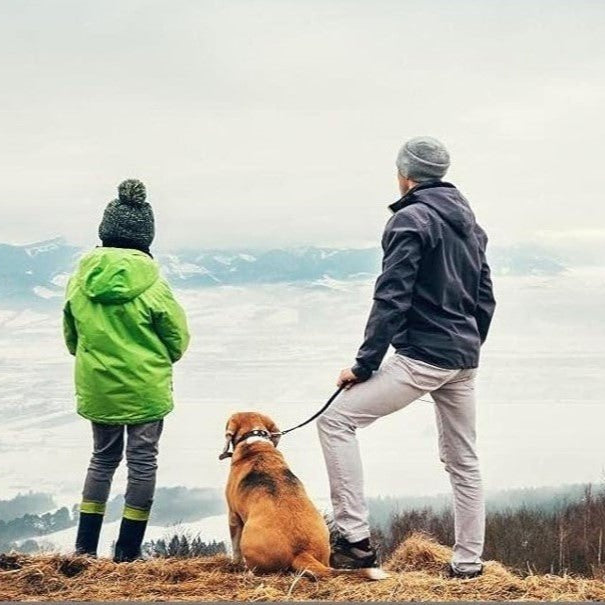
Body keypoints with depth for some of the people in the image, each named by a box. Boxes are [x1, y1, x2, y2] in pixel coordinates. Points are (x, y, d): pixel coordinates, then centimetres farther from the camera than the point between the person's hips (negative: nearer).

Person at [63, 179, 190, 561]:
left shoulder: (81, 278, -4)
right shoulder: (151, 283, -14)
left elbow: (71, 336, 7)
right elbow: (178, 340, -5)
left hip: (95, 387, 4)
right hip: (144, 387, -4)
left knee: (103, 458, 19)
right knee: (143, 461, 7)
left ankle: (86, 545, 17)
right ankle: (128, 551, 9)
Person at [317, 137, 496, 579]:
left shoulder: (410, 220, -10)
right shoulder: (469, 222, 14)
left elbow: (391, 300, -17)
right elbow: (485, 298, 18)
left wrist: (364, 365, -14)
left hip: (421, 358, -9)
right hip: (463, 360, 9)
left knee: (337, 420, -6)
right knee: (463, 459, 16)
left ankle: (356, 539, -11)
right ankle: (468, 562, 19)